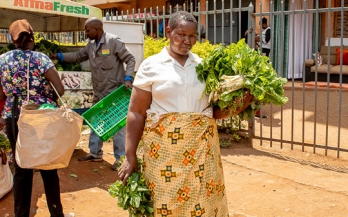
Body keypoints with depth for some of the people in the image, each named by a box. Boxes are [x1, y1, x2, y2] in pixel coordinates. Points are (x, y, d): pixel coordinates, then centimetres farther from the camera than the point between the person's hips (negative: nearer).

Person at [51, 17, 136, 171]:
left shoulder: (113, 41, -14)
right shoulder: (91, 45, 9)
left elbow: (130, 59, -13)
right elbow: (78, 56, 21)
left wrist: (128, 78, -23)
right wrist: (59, 56, 12)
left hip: (115, 91, -8)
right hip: (99, 92, 9)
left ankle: (120, 158, 6)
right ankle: (95, 153, 30)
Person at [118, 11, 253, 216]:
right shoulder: (151, 65, 0)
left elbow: (215, 110, 10)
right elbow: (137, 113, -1)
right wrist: (130, 157, -5)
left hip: (202, 148, 3)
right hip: (164, 148, -2)